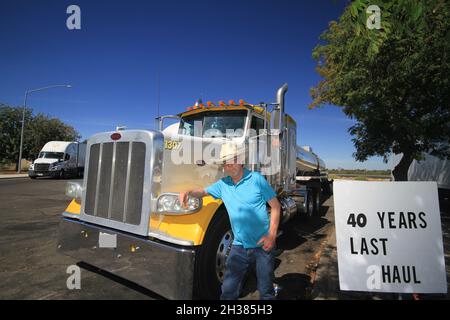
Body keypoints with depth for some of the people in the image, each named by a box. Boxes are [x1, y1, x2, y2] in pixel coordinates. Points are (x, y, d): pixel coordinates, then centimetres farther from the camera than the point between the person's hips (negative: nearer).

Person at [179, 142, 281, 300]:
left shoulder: (256, 179, -10)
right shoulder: (223, 184, 3)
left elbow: (275, 206, -7)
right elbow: (203, 191, 15)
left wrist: (272, 234, -16)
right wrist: (188, 192, -8)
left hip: (262, 244, -3)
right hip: (239, 246, 3)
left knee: (266, 290, 14)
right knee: (228, 290, 11)